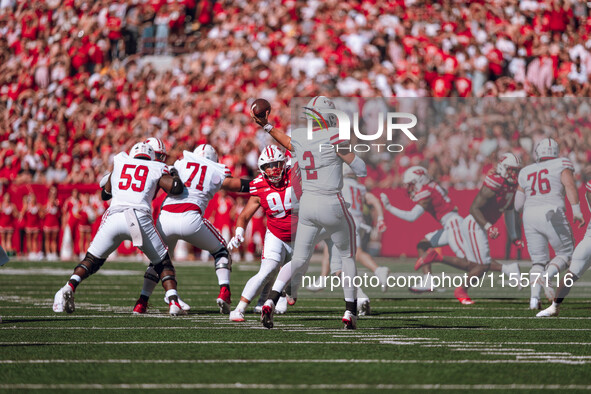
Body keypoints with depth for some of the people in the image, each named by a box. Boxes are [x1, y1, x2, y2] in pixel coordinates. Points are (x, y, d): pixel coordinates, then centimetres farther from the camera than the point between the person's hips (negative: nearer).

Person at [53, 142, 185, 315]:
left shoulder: (120, 161, 27)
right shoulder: (157, 169, 20)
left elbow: (105, 193, 35)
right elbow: (176, 188, 6)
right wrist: (174, 175, 27)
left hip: (114, 217, 1)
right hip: (141, 218, -1)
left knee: (93, 259, 16)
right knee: (163, 263, 14)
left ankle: (69, 288, -7)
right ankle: (173, 302, -5)